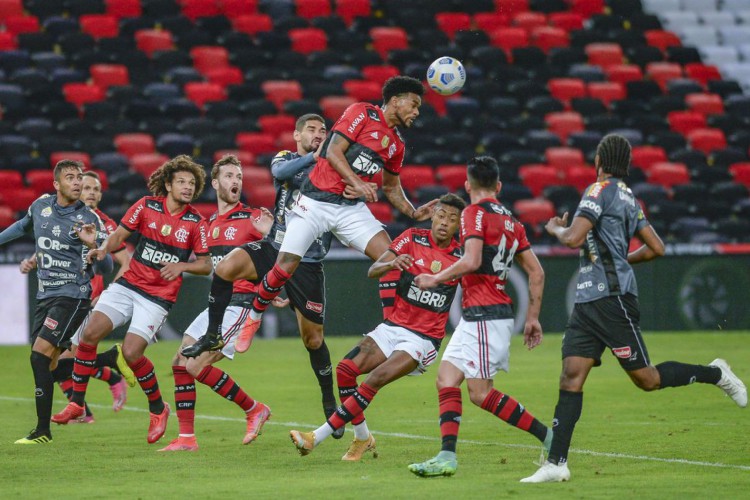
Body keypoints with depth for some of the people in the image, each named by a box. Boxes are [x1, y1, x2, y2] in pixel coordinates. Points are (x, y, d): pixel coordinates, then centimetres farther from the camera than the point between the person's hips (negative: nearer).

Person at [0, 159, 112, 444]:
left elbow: (105, 269, -12)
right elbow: (23, 226, 29)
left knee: (40, 355, -18)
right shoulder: (41, 206, 6)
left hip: (72, 296, -7)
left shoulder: (89, 220, -10)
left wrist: (93, 245, -30)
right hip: (45, 295, 7)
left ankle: (43, 430, -16)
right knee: (48, 364, 2)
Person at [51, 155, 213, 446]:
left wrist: (181, 266, -17)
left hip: (158, 298, -3)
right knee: (90, 333, -13)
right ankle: (76, 402, 1)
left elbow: (206, 265, 1)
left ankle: (158, 409, 8)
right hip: (128, 285, 3)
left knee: (131, 353, -16)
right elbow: (119, 234, 5)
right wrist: (104, 248, -15)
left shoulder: (196, 223, -4)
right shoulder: (146, 206, 0)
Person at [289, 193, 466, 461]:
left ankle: (317, 437, -18)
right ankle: (362, 438, 6)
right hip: (394, 326, 3)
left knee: (374, 380, -21)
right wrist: (392, 263, -29)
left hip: (424, 338, -3)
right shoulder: (413, 238, 0)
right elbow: (372, 271, -8)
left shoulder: (460, 256, -2)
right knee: (345, 370, -14)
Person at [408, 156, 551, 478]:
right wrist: (533, 317, 19)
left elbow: (471, 261, -21)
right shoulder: (510, 221, 16)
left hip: (484, 315, -9)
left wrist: (435, 279, -7)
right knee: (446, 378, 6)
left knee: (481, 394, -7)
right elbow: (536, 272, 15)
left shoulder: (475, 213, -7)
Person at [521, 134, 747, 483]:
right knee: (570, 377, -2)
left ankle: (715, 374, 17)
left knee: (647, 379, -2)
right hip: (588, 299, 9)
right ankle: (556, 464, -7)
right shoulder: (628, 198, 17)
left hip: (612, 297, -9)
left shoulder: (601, 190, -9)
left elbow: (574, 239, -18)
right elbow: (656, 248, 21)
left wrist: (555, 229, 3)